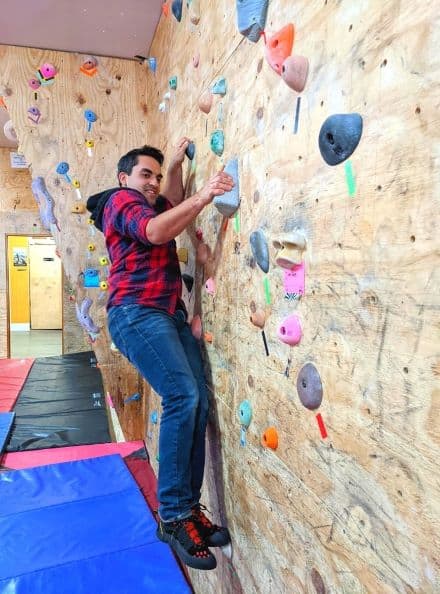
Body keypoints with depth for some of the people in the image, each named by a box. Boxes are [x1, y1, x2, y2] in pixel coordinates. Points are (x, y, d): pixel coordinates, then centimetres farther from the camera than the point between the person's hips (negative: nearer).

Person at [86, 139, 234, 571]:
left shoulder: (150, 206, 29)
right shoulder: (120, 200, 3)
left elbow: (173, 204, 44)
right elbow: (154, 232, -17)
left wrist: (176, 165, 33)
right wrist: (202, 198, -22)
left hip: (169, 314, 9)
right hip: (136, 313, -8)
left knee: (198, 401, -5)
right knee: (182, 397, -22)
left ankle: (190, 506, 3)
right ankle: (172, 517, -11)